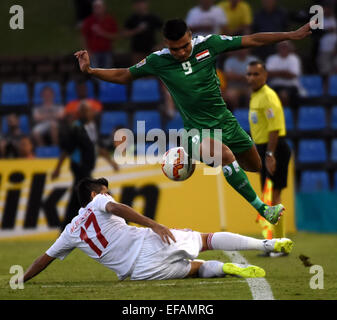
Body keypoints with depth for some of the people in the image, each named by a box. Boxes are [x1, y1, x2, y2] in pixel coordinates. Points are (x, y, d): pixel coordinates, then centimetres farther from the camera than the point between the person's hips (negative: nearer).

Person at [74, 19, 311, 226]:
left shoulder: (208, 44, -10)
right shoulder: (158, 61, -11)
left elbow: (252, 41, -5)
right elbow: (124, 76, 2)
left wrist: (292, 35, -6)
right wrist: (90, 71, -11)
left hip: (225, 120, 4)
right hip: (197, 129, -4)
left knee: (255, 166, 15)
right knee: (226, 154, -34)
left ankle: (208, 157, 41)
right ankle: (262, 209, -26)